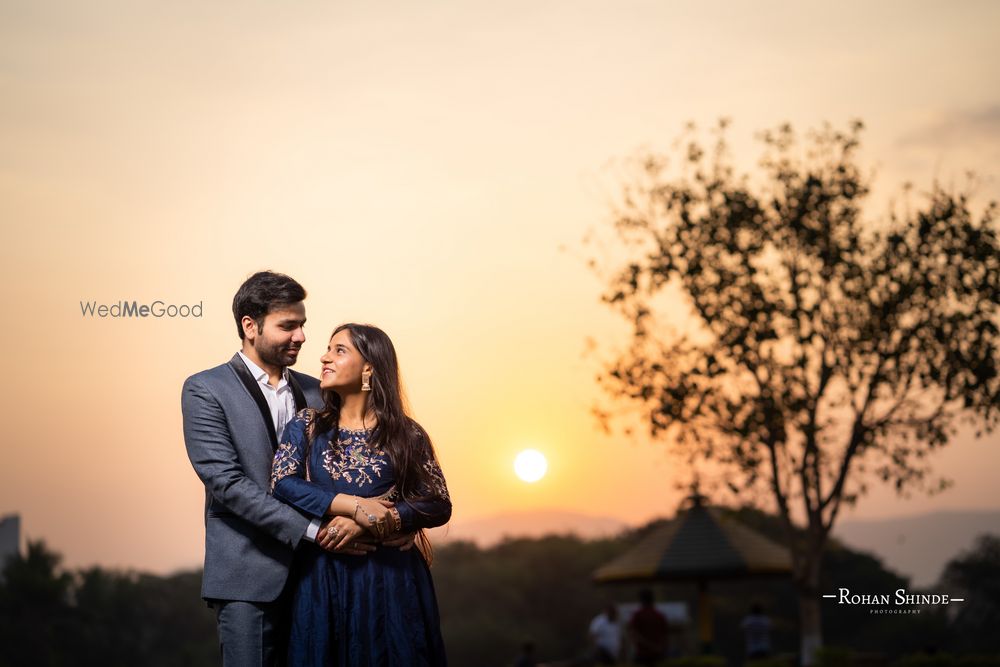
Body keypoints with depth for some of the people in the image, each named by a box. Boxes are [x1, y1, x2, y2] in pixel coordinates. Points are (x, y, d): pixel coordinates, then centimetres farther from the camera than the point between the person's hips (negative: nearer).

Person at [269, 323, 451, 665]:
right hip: (322, 579, 1)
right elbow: (282, 484, -9)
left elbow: (439, 506, -4)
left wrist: (365, 524, -15)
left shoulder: (406, 434, 1)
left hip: (392, 579, -1)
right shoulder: (306, 425, 5)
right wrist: (355, 505, -18)